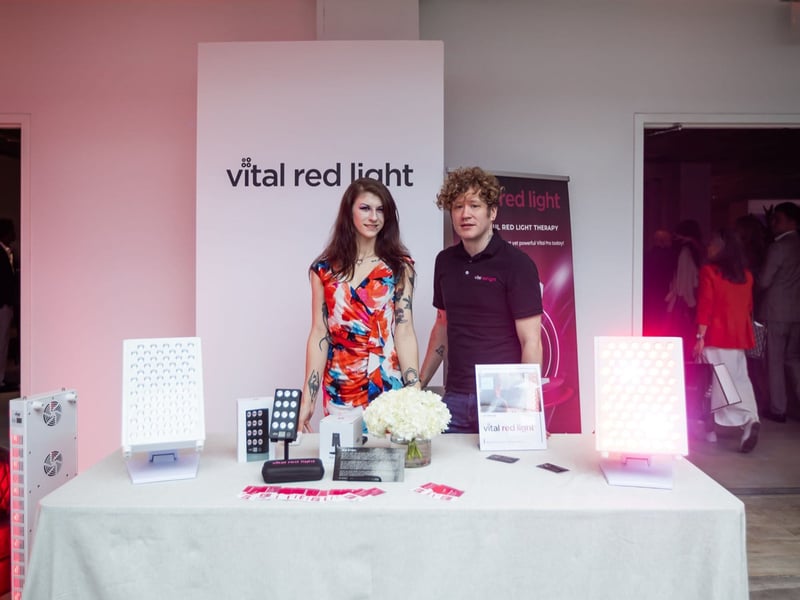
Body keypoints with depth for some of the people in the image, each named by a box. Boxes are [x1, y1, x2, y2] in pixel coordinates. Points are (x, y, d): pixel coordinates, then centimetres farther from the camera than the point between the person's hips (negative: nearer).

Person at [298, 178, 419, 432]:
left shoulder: (399, 266, 2)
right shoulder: (324, 269, 4)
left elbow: (404, 331, -4)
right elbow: (319, 334, 2)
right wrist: (307, 400, -3)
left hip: (388, 386, -1)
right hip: (339, 390, 1)